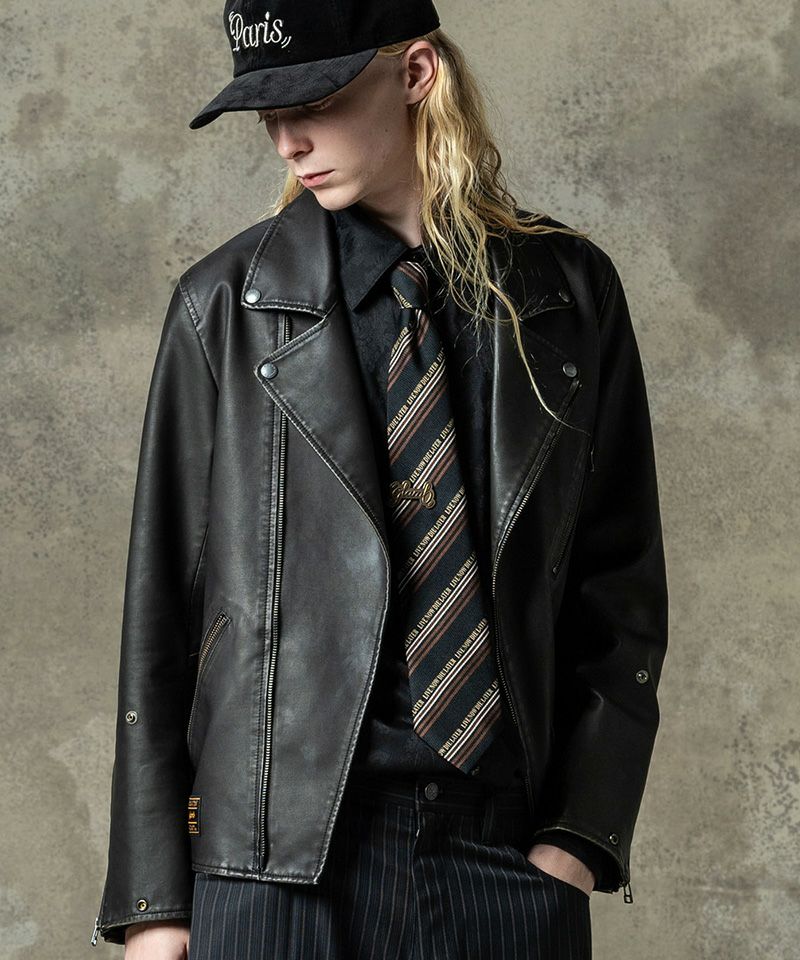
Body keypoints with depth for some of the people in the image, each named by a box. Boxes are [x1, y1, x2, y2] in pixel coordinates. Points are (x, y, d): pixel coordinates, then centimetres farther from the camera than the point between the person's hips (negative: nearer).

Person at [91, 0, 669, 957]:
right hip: (281, 862, -1)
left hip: (513, 854, 1)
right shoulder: (225, 305, 2)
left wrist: (583, 830, -2)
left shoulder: (567, 292, 5)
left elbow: (621, 575, 8)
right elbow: (162, 593, 2)